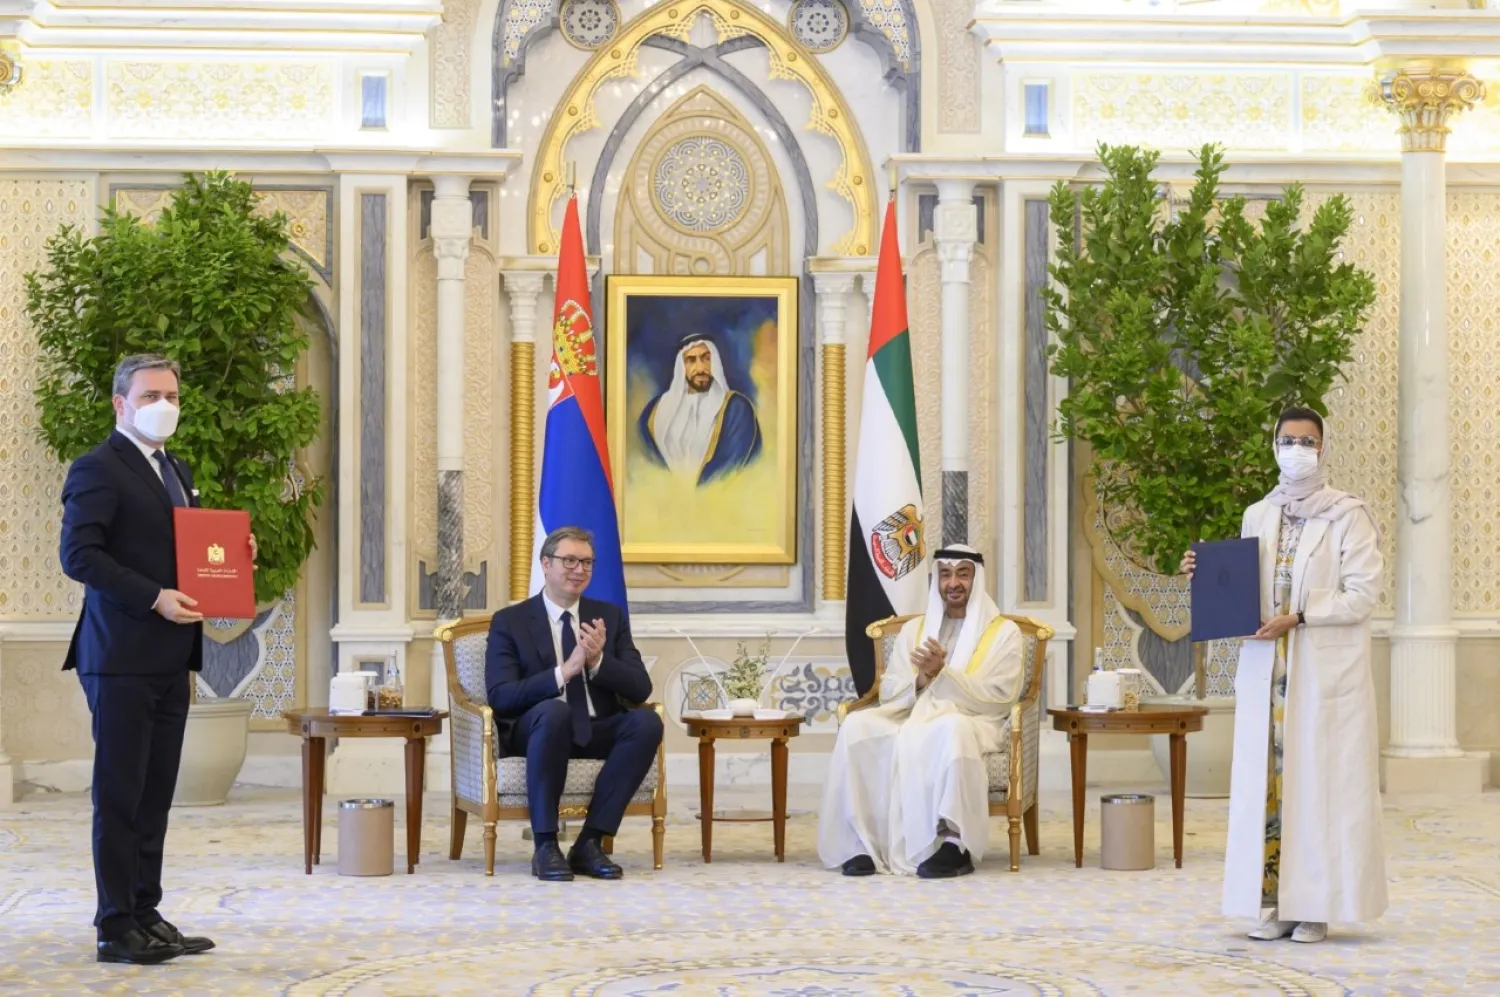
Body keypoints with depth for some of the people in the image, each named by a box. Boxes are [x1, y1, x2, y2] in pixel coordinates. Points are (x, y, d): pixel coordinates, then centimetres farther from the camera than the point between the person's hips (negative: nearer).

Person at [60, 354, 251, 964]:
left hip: (169, 660, 8)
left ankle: (146, 916, 16)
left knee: (155, 794, 11)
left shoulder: (176, 472, 19)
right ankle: (117, 930, 1)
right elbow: (78, 554, -17)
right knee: (119, 795, -3)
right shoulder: (99, 469, -8)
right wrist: (155, 598, -22)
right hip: (123, 657, -8)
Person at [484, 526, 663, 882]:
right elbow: (500, 697, -12)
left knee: (647, 721, -27)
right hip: (537, 730, -4)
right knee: (554, 710, -38)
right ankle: (545, 846, -30)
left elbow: (640, 689, 3)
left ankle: (589, 842, -23)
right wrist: (564, 671, -23)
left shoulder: (610, 617, 12)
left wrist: (599, 661, -17)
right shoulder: (509, 622, 1)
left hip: (597, 732, 4)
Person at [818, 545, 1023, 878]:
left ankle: (954, 846, -39)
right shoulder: (914, 629, 20)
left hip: (971, 721, -4)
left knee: (950, 730, -41)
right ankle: (862, 843, -29)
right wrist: (921, 680, -11)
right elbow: (889, 692, 12)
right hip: (912, 716, 4)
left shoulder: (1004, 632, 8)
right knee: (857, 726, -27)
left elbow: (999, 699, -5)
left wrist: (943, 673, -16)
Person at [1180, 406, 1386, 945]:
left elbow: (1361, 594, -9)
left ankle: (1315, 905, 1)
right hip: (1266, 672, 5)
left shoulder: (1347, 515, -2)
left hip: (1326, 672, -4)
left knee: (1318, 779, -3)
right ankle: (1276, 902, 6)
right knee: (1266, 780, 1)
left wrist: (1298, 617, -18)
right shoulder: (1257, 517, 13)